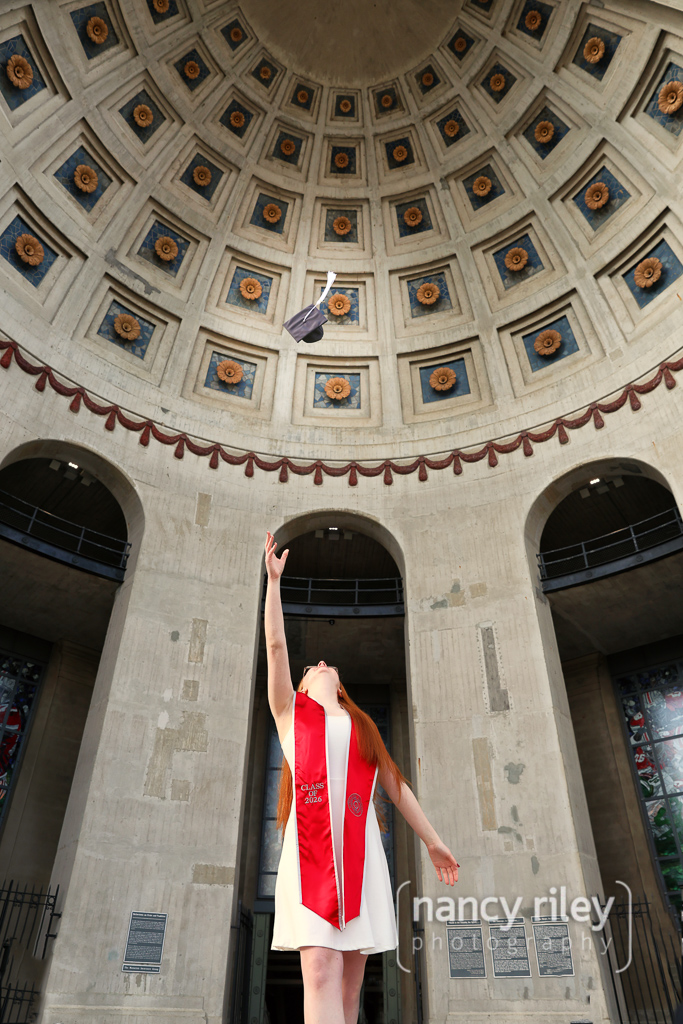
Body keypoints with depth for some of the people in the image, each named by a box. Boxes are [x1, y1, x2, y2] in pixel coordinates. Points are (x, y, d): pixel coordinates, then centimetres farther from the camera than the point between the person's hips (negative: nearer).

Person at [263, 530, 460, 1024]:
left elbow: (395, 784, 25)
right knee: (321, 970, -17)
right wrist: (275, 580, 7)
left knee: (350, 981, 1)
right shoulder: (290, 711, 17)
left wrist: (432, 840, 21)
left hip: (359, 849, 3)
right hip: (310, 846, -3)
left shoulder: (362, 725, 25)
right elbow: (276, 645, 9)